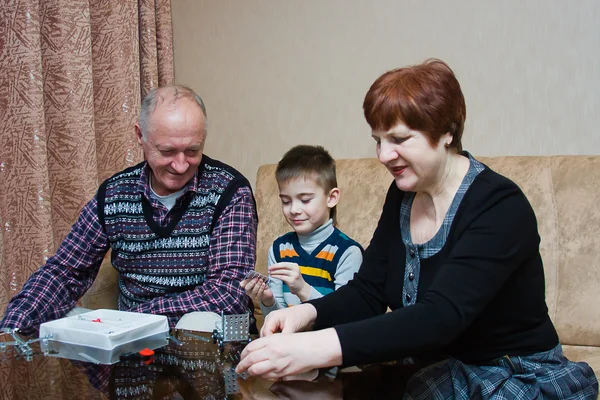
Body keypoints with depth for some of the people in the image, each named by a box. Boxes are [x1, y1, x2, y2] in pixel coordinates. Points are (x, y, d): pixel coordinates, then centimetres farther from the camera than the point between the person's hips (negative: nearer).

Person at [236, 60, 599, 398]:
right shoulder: (402, 196, 2)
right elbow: (368, 292, 2)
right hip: (435, 367, 6)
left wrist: (317, 348, -45)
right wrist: (308, 313, -20)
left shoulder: (501, 208, -21)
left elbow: (440, 317, -34)